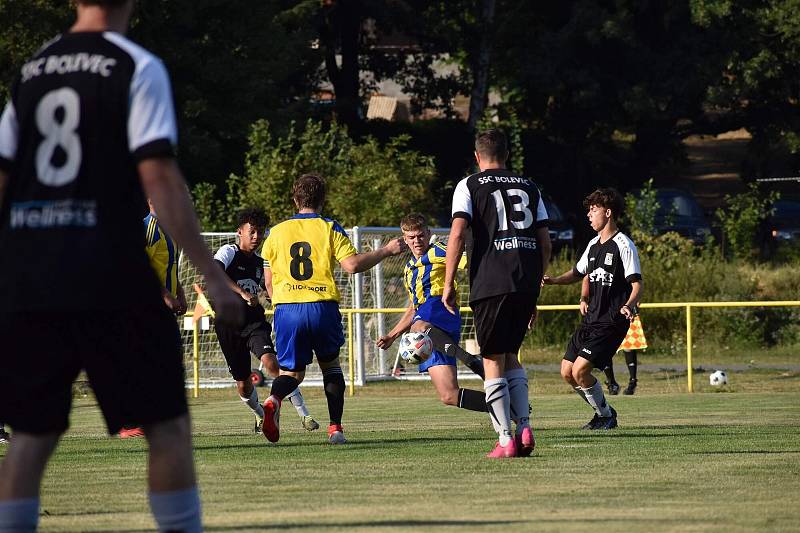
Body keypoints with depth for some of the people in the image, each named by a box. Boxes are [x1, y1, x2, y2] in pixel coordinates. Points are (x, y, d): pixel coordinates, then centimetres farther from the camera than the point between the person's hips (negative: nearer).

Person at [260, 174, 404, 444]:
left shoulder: (276, 232, 11)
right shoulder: (329, 229, 3)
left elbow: (269, 282, 14)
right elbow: (352, 264, -8)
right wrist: (386, 251, 4)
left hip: (286, 308, 1)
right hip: (322, 307, -1)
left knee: (292, 371, 10)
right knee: (330, 364, 20)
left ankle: (273, 400, -24)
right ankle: (335, 428, 11)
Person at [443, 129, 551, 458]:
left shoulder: (469, 186, 4)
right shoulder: (529, 187, 17)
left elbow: (458, 234, -8)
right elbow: (545, 242, 15)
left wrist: (448, 284, -4)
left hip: (491, 283, -4)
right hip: (527, 283, 4)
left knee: (493, 361, 2)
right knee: (511, 355, 18)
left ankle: (505, 440, -5)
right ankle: (524, 428, 4)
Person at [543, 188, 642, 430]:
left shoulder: (623, 245, -11)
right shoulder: (594, 245, 14)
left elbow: (637, 284, -14)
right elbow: (579, 272, 29)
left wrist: (629, 305, -34)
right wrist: (553, 280, 10)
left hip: (612, 322, -8)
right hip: (591, 319, 8)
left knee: (580, 370, -17)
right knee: (567, 372, 5)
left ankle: (606, 416, 3)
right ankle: (603, 412, 21)